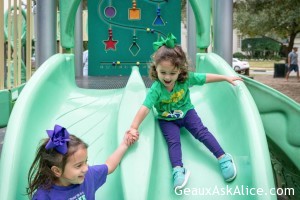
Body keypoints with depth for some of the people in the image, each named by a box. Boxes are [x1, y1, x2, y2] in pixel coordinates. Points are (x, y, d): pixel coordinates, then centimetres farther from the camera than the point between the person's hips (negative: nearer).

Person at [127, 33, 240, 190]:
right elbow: (144, 108, -38)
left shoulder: (187, 78, -21)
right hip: (167, 120, -1)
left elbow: (206, 78, -6)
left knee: (201, 131, -16)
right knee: (173, 141, -22)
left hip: (186, 113, 2)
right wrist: (134, 127, -49)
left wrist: (226, 78, -1)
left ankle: (223, 158, -18)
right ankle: (178, 170, -35)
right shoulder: (156, 89, -29)